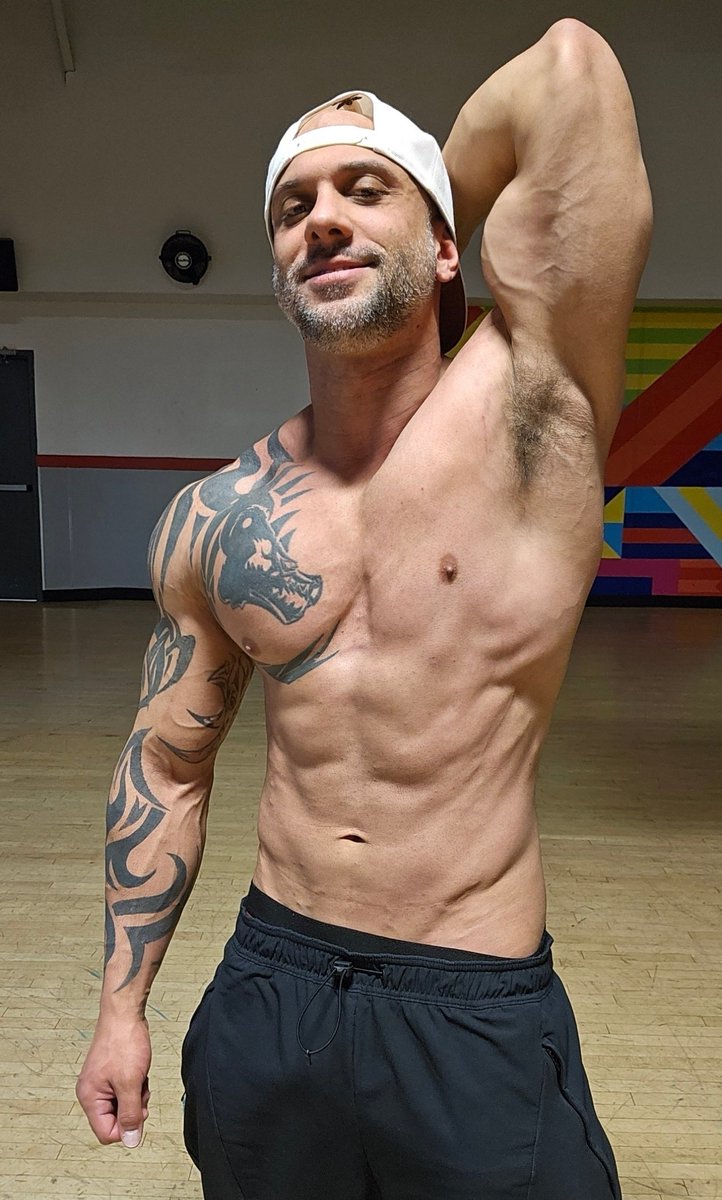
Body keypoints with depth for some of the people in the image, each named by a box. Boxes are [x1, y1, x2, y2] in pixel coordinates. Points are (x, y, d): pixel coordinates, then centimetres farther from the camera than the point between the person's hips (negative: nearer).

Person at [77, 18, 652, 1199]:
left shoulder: (527, 404, -12)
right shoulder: (210, 521, -2)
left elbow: (573, 66, -20)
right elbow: (166, 762, 6)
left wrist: (428, 242, -3)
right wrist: (122, 1006, 8)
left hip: (480, 1015, -3)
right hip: (266, 984, 4)